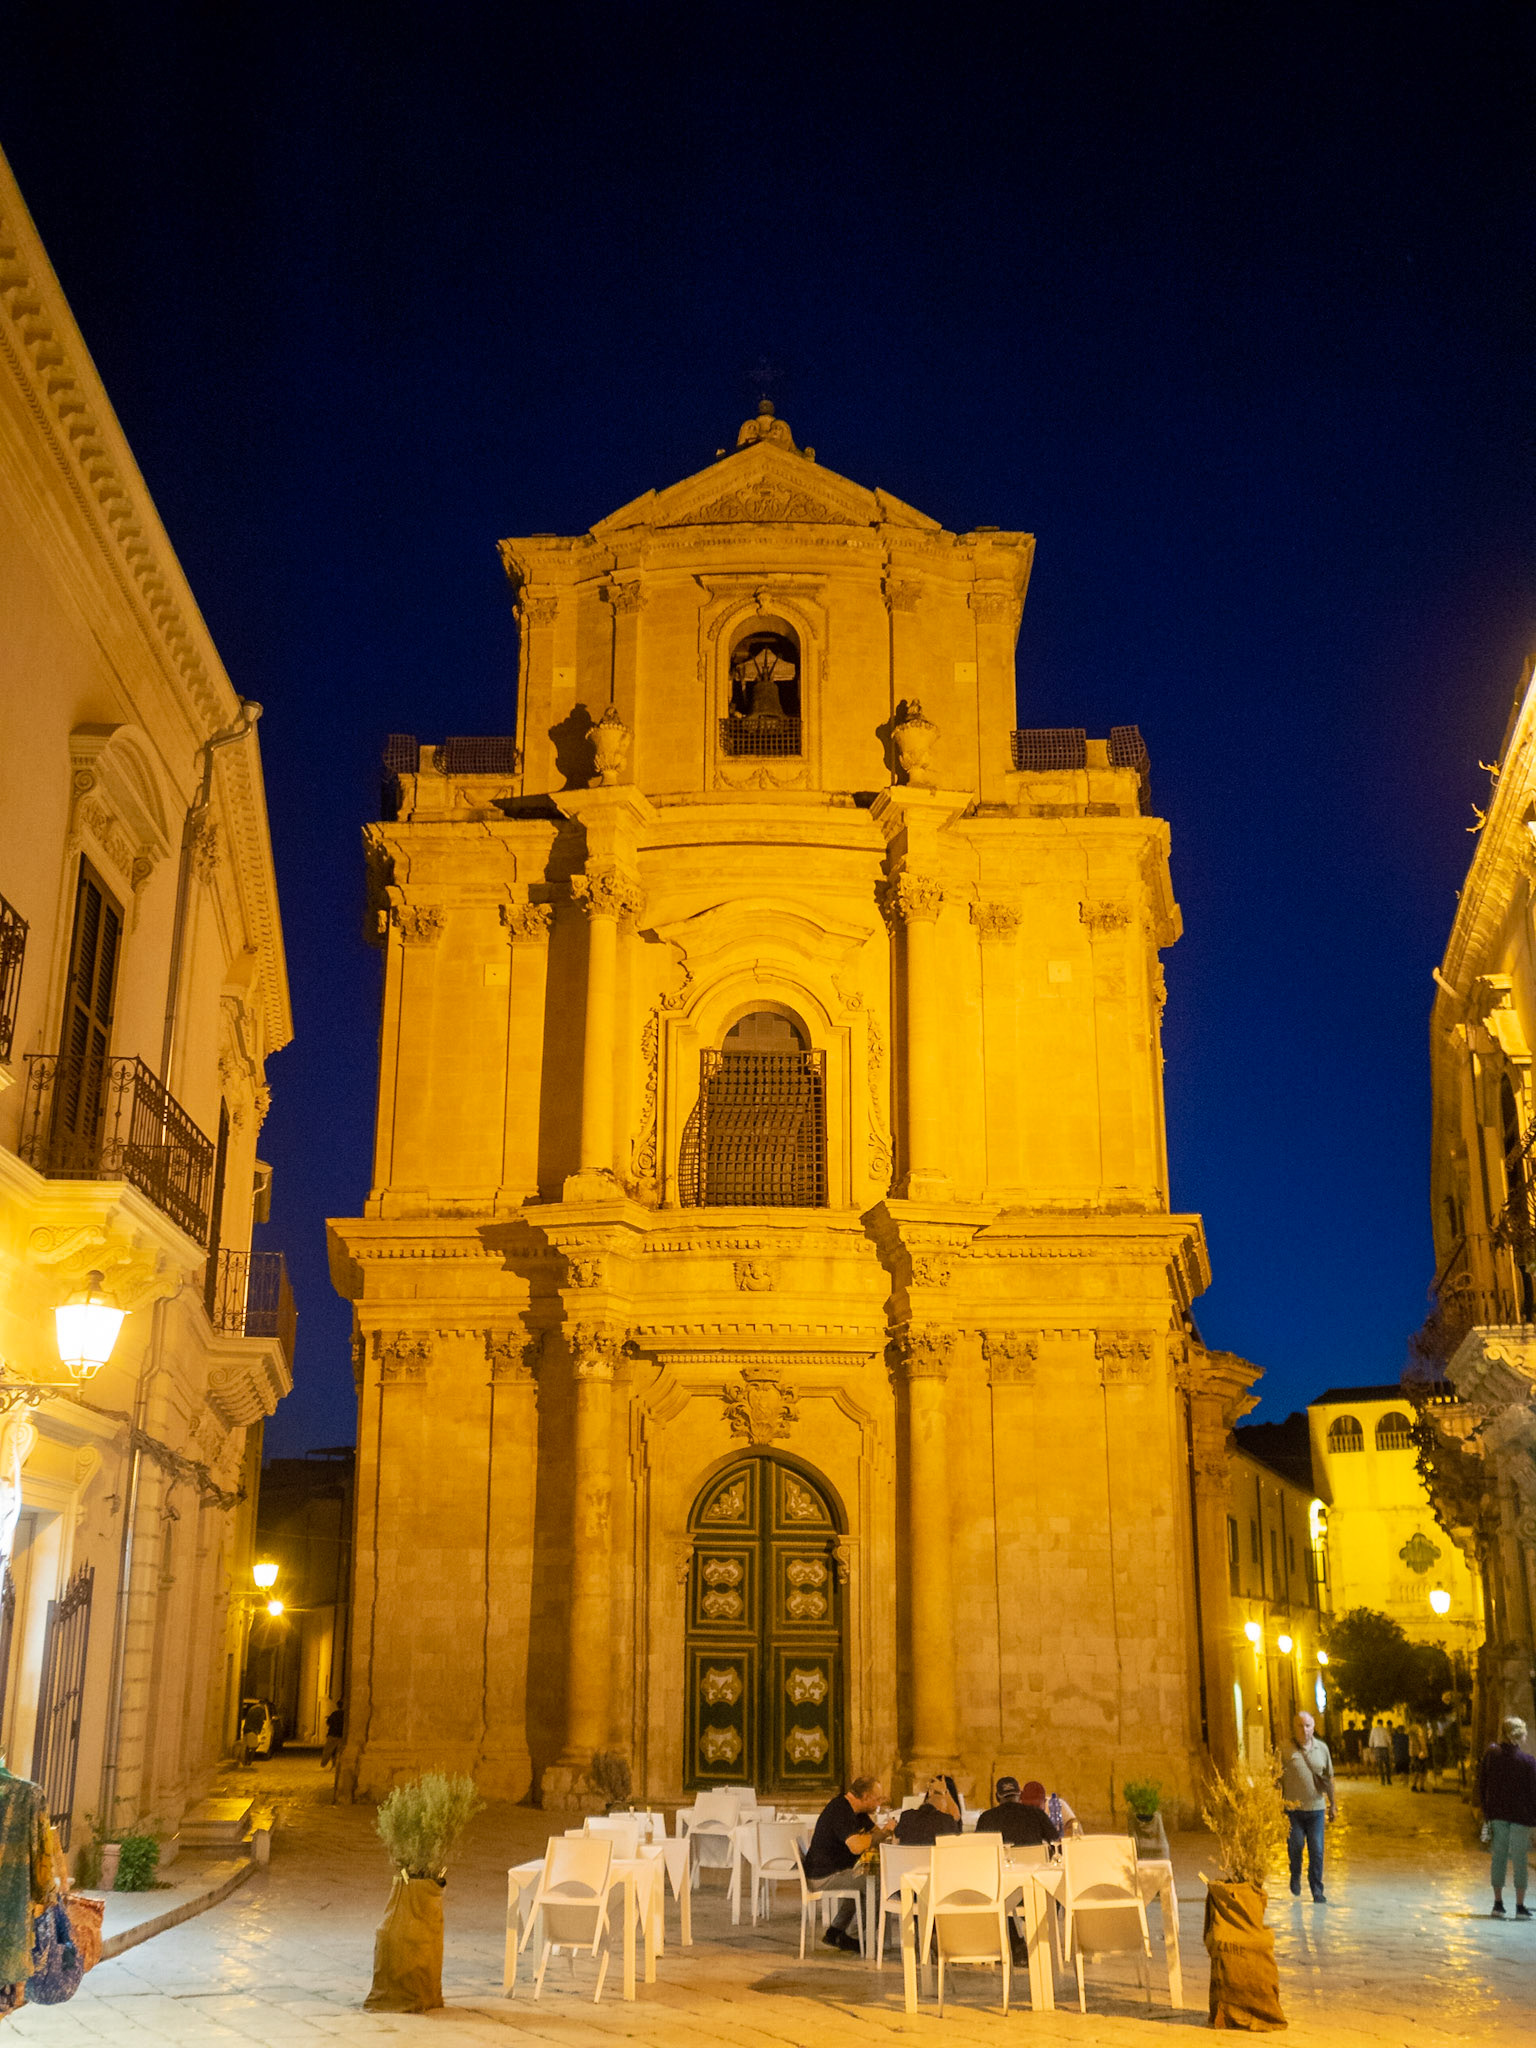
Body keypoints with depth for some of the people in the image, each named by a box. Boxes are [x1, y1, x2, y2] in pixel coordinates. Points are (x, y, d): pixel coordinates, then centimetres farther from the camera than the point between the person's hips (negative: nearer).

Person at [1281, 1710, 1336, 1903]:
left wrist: (1332, 1804, 15)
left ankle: (1317, 1890, 13)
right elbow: (1278, 1779, -2)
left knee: (1317, 1851, 1)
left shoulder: (1322, 1748, 6)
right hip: (1293, 1808, -2)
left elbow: (1328, 1778, 14)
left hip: (1316, 1807, 2)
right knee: (1295, 1848, 7)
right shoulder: (1286, 1749, -5)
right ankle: (1295, 1880, 33)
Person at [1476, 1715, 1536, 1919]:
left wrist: (1482, 1804, 17)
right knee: (1519, 1859, 4)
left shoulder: (1491, 1753, -3)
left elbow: (1482, 1780, 6)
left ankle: (1498, 1904, 12)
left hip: (1497, 1812, 3)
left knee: (1499, 1856, 10)